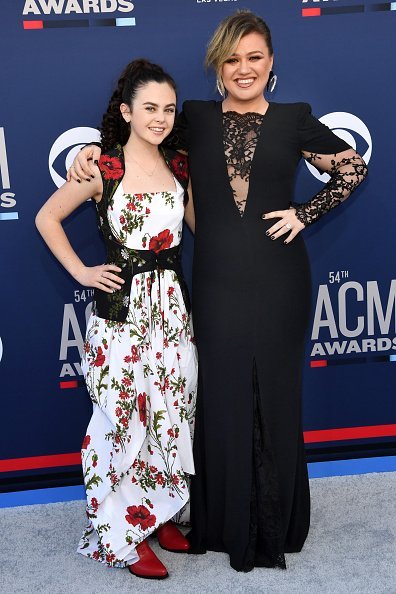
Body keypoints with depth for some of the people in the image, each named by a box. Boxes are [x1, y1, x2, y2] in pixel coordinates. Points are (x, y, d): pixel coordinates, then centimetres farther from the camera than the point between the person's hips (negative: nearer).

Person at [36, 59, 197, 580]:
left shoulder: (179, 165, 5)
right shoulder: (103, 169, -9)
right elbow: (47, 218, 0)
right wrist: (81, 272, -4)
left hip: (172, 302, 5)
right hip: (122, 306, -5)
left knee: (172, 410, 13)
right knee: (125, 415, 3)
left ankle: (160, 513, 33)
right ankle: (124, 532, 21)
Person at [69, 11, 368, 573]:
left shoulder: (294, 119, 4)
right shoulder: (196, 118, 7)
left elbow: (353, 167, 12)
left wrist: (306, 213, 1)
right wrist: (96, 150, 3)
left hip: (278, 281, -1)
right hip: (217, 282, 1)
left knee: (275, 396, 8)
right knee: (223, 400, 7)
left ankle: (275, 527, 27)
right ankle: (228, 524, 26)